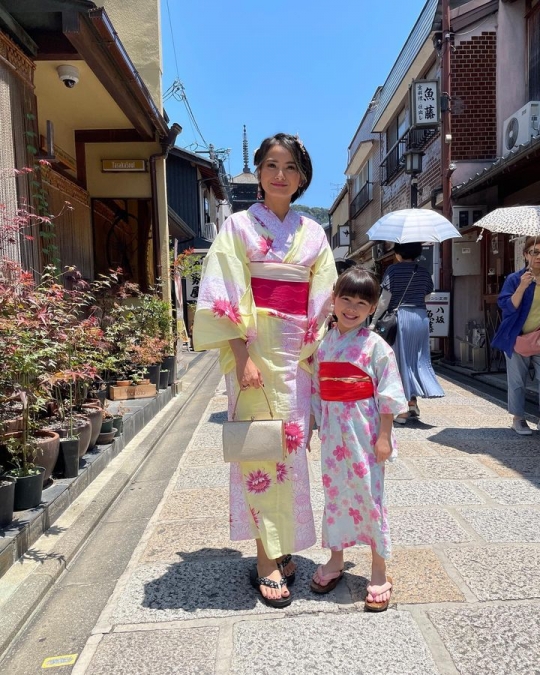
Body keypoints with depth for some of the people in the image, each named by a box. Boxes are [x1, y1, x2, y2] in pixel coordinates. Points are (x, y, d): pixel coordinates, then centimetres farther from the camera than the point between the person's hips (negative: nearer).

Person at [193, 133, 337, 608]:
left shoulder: (312, 232, 13)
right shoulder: (239, 225, 1)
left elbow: (324, 300, 12)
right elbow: (223, 297, -8)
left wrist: (317, 354, 3)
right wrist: (242, 355, -17)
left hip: (299, 353, 4)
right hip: (255, 350, -4)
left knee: (292, 447, 8)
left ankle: (284, 547, 25)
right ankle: (267, 559, 12)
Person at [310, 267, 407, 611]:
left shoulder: (376, 346, -9)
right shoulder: (324, 344, 6)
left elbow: (388, 395, -9)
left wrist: (384, 437, -12)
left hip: (364, 432, -5)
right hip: (333, 433, 5)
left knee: (369, 495, 3)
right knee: (333, 493, 15)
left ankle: (379, 571, 21)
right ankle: (335, 560, 33)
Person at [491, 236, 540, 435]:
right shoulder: (514, 279, -5)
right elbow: (507, 306, -15)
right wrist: (522, 286, -25)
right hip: (518, 339, -3)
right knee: (517, 382, 4)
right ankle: (518, 419, 17)